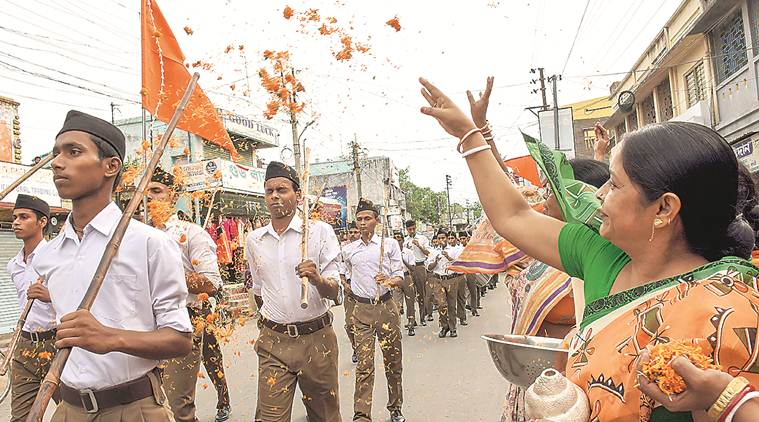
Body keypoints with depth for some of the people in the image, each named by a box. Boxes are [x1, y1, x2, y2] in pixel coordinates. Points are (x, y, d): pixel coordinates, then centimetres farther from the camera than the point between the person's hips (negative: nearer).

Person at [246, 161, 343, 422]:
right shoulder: (254, 239, 6)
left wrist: (317, 279, -31)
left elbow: (335, 294, -11)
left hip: (316, 339, -2)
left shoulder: (320, 231, -7)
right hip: (273, 342, 2)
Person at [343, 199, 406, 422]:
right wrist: (353, 292, 11)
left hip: (386, 307, 0)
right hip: (362, 310, 1)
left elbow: (399, 277, -2)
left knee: (393, 360, 9)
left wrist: (388, 281, -21)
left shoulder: (389, 244, 1)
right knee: (364, 365, -4)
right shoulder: (348, 250, 7)